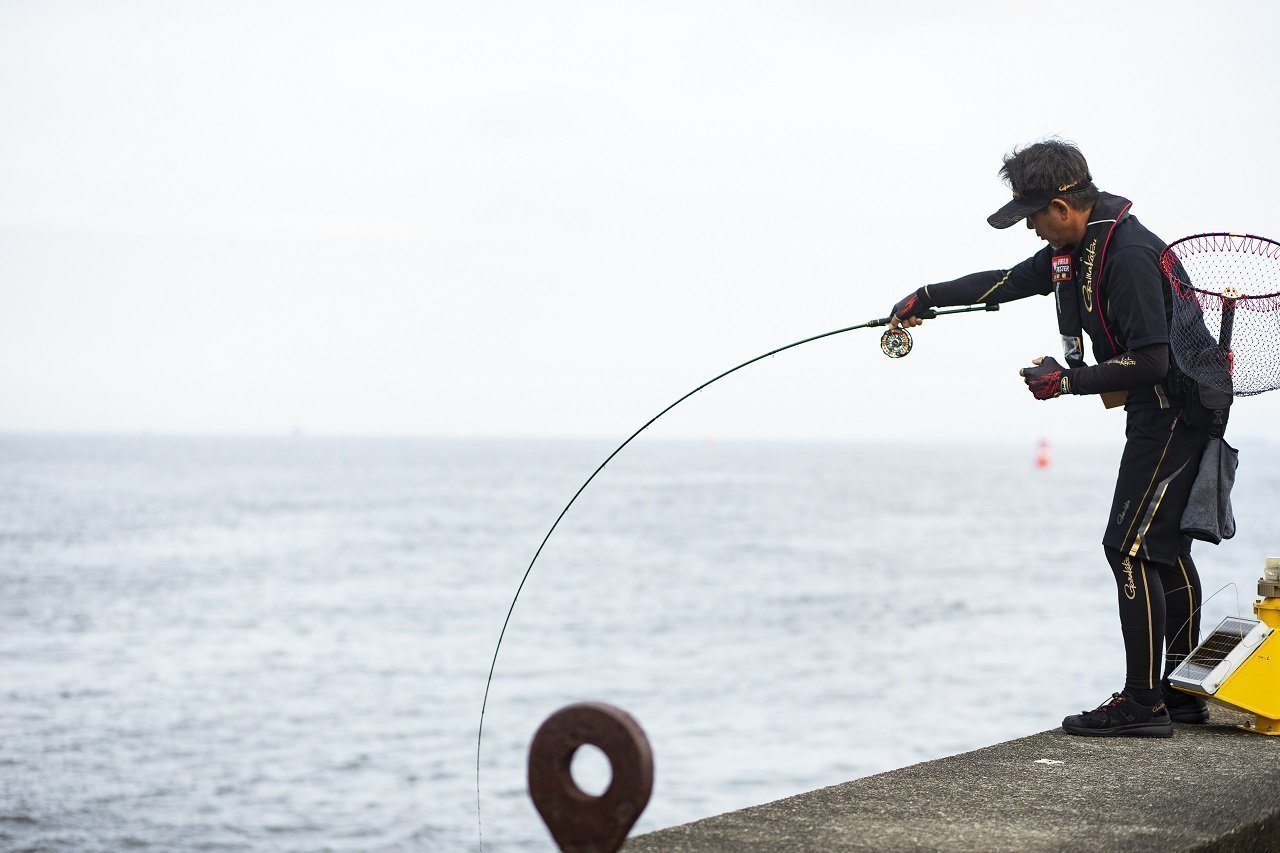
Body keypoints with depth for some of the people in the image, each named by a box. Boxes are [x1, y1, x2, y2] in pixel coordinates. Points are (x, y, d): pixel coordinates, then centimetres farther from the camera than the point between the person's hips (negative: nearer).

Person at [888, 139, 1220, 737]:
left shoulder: (1130, 255, -23)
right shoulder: (1074, 250, 9)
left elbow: (1151, 361, -26)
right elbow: (1007, 282, 24)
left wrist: (1068, 381, -18)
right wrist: (926, 298, 26)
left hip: (1174, 411, -10)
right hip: (1160, 414, 10)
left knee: (1129, 545, -11)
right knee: (1163, 546, 12)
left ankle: (1142, 703, -9)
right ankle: (1182, 694, 18)